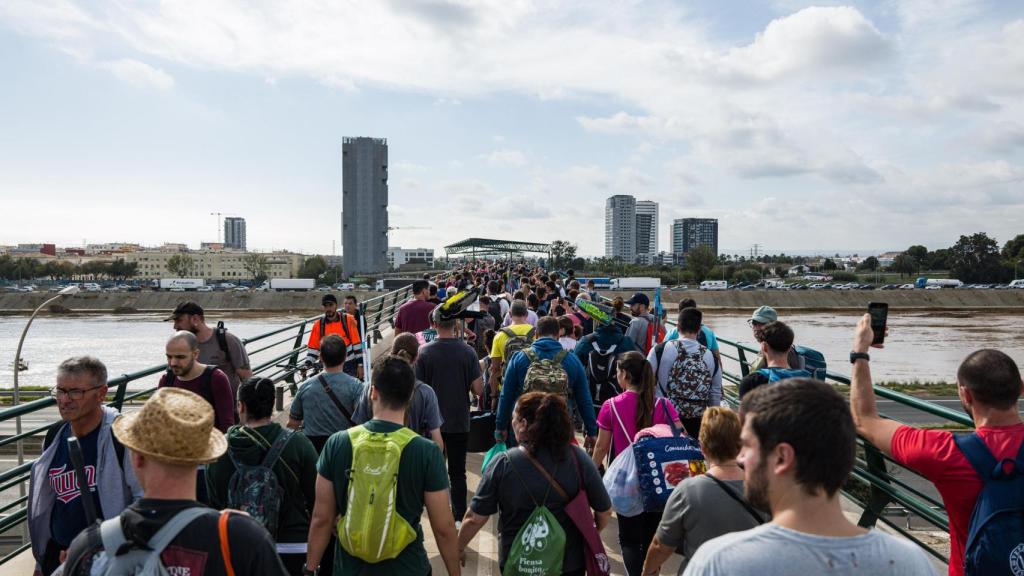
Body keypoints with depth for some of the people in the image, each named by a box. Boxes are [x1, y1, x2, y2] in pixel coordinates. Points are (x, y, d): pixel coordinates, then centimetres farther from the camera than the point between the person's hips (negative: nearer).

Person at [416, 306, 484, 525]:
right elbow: (478, 389, -10)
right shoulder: (467, 352, -10)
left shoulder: (424, 352, -12)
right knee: (458, 472, 12)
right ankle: (459, 518, 15)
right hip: (460, 422, 0)